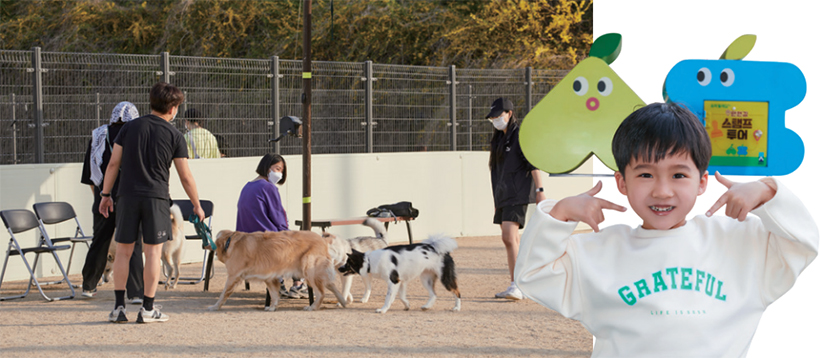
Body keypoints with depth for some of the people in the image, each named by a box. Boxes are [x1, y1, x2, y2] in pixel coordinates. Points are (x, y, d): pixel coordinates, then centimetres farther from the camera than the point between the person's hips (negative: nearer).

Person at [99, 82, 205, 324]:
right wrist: (197, 205, 13)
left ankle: (119, 307, 5)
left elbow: (113, 164, 4)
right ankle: (148, 309, 2)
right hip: (156, 197, -2)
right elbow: (185, 176, 3)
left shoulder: (130, 127, 6)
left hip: (128, 195, 2)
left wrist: (105, 194, 13)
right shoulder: (174, 135, 0)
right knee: (153, 252, 2)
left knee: (123, 251, 7)